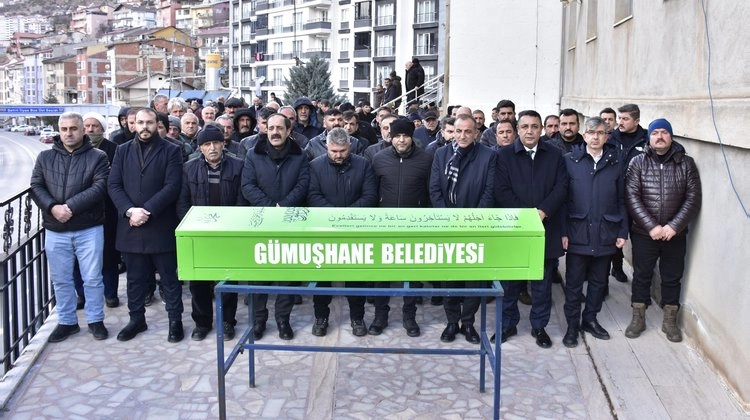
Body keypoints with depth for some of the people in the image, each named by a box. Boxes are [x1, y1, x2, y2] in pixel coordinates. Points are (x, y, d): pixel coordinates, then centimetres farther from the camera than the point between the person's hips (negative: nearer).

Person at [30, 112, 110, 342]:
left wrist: (70, 206, -21)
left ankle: (95, 320, 21)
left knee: (92, 278, 5)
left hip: (89, 229, -3)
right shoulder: (45, 157, 7)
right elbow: (36, 187, 2)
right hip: (55, 231, 3)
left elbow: (100, 187, -13)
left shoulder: (97, 157, -2)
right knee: (61, 280, 12)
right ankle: (66, 321, 26)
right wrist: (52, 207, -16)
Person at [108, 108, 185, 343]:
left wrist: (147, 211, -17)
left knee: (169, 277, 6)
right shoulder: (122, 151, 10)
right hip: (130, 226, 3)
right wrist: (130, 210, -13)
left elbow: (172, 187, -10)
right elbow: (114, 185, 3)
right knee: (135, 277, 14)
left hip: (161, 226, -3)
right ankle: (136, 319, 27)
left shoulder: (171, 151, -1)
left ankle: (175, 320, 16)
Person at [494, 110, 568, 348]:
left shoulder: (554, 155, 7)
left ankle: (539, 326, 23)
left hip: (546, 228, 2)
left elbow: (561, 188, -1)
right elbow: (501, 191, -7)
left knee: (542, 282, 10)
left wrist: (542, 211, -15)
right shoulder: (504, 155, 1)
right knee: (510, 281, 8)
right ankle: (508, 324, 22)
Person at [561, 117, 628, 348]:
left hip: (605, 235, 2)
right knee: (574, 282, 6)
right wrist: (563, 231, -9)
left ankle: (590, 318, 30)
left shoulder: (615, 163, 5)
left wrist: (623, 231, 2)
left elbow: (621, 200, 7)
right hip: (578, 234, -2)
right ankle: (572, 324, 18)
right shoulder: (570, 161, -2)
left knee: (599, 281, 14)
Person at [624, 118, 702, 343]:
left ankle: (670, 320, 27)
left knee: (672, 278, 12)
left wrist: (674, 226, -15)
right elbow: (631, 197, -10)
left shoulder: (686, 163, -2)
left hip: (675, 234, 1)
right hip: (644, 233, -1)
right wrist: (651, 226, -17)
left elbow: (693, 199, -5)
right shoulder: (638, 162, -4)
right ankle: (638, 318, 25)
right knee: (641, 276, 11)